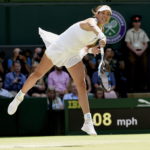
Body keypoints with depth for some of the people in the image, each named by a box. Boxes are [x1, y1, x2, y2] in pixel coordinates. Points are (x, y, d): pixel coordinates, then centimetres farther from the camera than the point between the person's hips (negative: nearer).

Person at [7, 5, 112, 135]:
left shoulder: (100, 31, 1)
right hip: (58, 48, -6)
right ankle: (20, 96, 36)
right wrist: (101, 37, -72)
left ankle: (88, 123, -11)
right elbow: (92, 26, -50)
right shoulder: (92, 21, -22)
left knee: (82, 85, -9)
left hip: (73, 55, 6)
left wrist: (91, 50, -9)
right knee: (37, 74, 9)